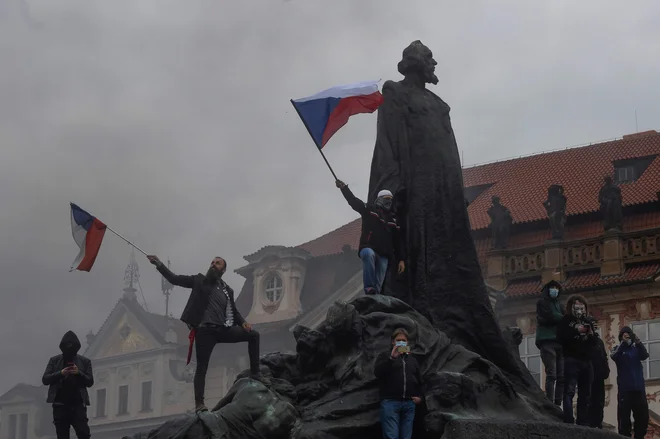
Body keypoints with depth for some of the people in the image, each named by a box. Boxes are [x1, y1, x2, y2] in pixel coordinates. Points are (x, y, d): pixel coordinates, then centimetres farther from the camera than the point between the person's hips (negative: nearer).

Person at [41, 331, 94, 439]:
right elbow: (45, 379, 5)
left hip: (78, 404, -1)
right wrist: (60, 373, -11)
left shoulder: (85, 361, 10)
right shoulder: (54, 360, 10)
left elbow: (90, 382, 6)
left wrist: (79, 373, -12)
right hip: (60, 404, 1)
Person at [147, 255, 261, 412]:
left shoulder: (227, 290, 17)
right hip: (205, 330, -4)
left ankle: (255, 372, 7)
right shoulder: (200, 280, 7)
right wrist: (159, 264, -9)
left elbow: (233, 311, 23)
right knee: (202, 366, -10)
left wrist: (243, 322, 3)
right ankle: (199, 404, -12)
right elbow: (175, 279, 2)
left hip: (222, 330, 4)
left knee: (253, 335, 0)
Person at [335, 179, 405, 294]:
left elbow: (397, 241, 23)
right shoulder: (370, 210, 14)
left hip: (384, 256, 4)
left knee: (378, 284, -10)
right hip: (368, 247, -4)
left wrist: (401, 259, 15)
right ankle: (369, 288, -46)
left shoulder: (393, 219, 24)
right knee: (368, 254, -40)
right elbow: (354, 202, 2)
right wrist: (344, 188, -11)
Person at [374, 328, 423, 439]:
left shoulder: (412, 360, 24)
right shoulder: (385, 356, 10)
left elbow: (419, 380, 30)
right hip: (390, 402, -4)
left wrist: (419, 396, 14)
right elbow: (377, 372, -9)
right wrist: (391, 358, -17)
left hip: (409, 404, 5)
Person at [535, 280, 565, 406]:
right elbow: (550, 317, -7)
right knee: (551, 375, -16)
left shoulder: (558, 304, 27)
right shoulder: (542, 303, 9)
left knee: (561, 376, -4)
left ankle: (557, 405, -5)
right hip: (547, 342, -6)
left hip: (559, 342, 6)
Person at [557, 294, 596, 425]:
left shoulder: (587, 321, 19)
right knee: (569, 392, -14)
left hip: (586, 361, 6)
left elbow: (594, 342, 23)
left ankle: (583, 424, 9)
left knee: (585, 395, 6)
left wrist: (591, 335, 1)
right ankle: (568, 423, -21)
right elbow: (560, 337, -11)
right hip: (572, 360, -6)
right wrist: (576, 331, -18)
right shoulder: (566, 320, 3)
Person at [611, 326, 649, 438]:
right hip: (625, 387, -3)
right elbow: (614, 357, -11)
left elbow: (645, 356, -3)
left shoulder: (636, 349, 16)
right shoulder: (618, 349, 10)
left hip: (639, 386, 3)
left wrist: (638, 343, -20)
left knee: (642, 415, 0)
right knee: (624, 415, -7)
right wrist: (623, 343, -21)